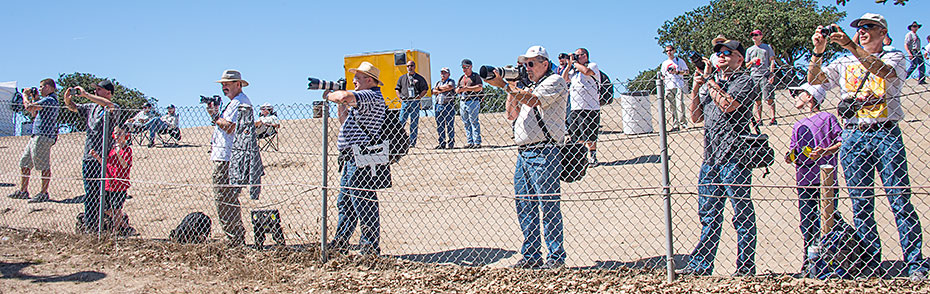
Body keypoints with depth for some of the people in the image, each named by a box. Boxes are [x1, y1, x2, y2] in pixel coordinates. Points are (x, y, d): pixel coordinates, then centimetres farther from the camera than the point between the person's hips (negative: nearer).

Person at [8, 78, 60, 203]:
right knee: (24, 163, 14)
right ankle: (23, 191, 20)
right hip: (36, 136, 11)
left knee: (44, 166, -7)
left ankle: (44, 193, -3)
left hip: (43, 137, -11)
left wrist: (25, 96, -2)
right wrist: (34, 99, 20)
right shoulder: (46, 100, 21)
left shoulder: (49, 100, -13)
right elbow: (35, 114, 28)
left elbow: (29, 107, -20)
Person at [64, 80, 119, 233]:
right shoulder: (91, 107, 15)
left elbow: (110, 105, -29)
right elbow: (73, 108, 26)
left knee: (100, 193, -6)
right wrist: (68, 98, 3)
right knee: (89, 194, 12)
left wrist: (86, 94, -24)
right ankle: (89, 223, 19)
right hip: (88, 157, 7)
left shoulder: (113, 110, -7)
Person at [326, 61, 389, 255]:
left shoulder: (371, 96, -13)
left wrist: (330, 95, -10)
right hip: (351, 161, 11)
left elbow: (345, 96, -31)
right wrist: (341, 104, 18)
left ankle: (371, 250, 2)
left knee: (364, 206, -6)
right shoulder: (361, 99, 22)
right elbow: (346, 122, 32)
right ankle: (339, 244, 28)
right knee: (345, 203, 17)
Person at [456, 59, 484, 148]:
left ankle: (477, 142, -8)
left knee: (474, 122, -9)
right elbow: (457, 90, 22)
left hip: (473, 101, -7)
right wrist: (459, 89, -3)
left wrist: (467, 88, -17)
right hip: (463, 101, 7)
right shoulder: (461, 78, 21)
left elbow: (480, 87, -14)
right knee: (466, 123, 6)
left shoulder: (475, 76, 1)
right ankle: (469, 142, 10)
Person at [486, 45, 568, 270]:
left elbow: (534, 100, -19)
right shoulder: (528, 87, 24)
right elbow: (511, 115, 19)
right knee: (524, 206, 9)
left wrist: (505, 85, -20)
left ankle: (556, 258, 1)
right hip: (523, 153, 9)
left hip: (544, 153, -9)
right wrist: (512, 87, 9)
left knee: (548, 206, -6)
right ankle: (530, 257, 17)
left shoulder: (555, 82, -2)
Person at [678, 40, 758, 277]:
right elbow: (696, 117, 18)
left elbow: (728, 104, -17)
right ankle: (701, 264, 14)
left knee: (742, 214, -1)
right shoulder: (709, 83, 21)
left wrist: (709, 82, -3)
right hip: (710, 157, 7)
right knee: (709, 214, 10)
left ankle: (746, 267, 6)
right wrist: (695, 90, 6)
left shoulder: (744, 81, 0)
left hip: (734, 157, -7)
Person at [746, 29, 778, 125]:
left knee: (769, 98, -10)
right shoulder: (749, 50, 19)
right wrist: (752, 61, -1)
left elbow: (772, 60, 6)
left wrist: (771, 73, -7)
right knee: (757, 100, 1)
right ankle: (758, 119, 3)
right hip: (754, 76, 3)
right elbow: (747, 65, 21)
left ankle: (773, 118, -13)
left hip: (766, 75, -3)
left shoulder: (767, 47, 12)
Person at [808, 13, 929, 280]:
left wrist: (851, 46, -21)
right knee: (861, 204, 0)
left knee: (900, 200, -6)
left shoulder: (895, 57, 11)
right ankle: (871, 266, 5)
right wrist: (818, 52, -7)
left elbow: (884, 71, -12)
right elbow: (814, 80, 8)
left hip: (886, 133, -2)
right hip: (852, 135, 3)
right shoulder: (844, 63, 20)